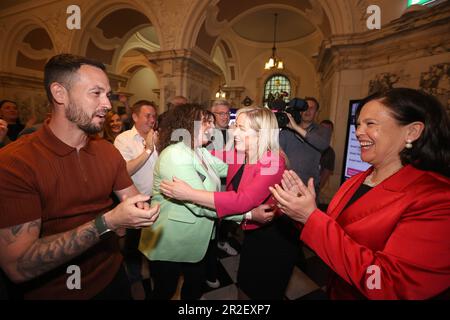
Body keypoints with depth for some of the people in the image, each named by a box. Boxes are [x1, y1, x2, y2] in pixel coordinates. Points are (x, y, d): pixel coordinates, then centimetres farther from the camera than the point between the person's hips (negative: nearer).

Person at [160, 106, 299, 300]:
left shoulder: (273, 163, -28)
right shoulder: (239, 155, -6)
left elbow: (243, 201, -39)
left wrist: (190, 194, -40)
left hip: (274, 239, -6)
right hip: (252, 234, 7)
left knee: (266, 293, 19)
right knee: (247, 287, 28)